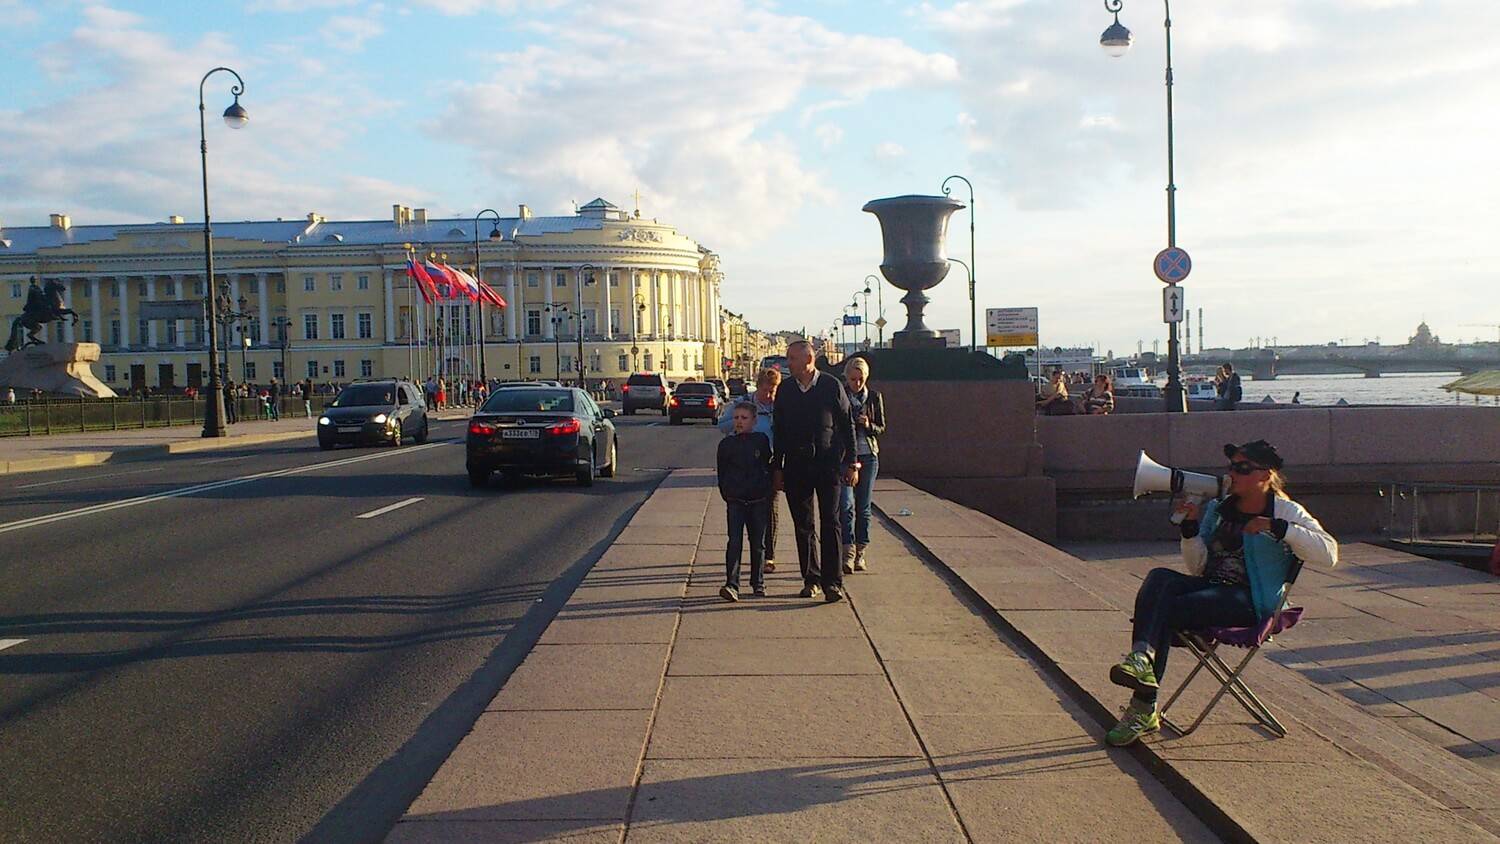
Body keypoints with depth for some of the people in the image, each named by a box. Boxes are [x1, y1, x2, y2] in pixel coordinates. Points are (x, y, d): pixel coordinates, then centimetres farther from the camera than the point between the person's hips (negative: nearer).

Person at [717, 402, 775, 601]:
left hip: (759, 500, 1)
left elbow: (769, 467, 11)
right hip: (736, 501, -1)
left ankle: (758, 583, 20)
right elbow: (722, 474, 8)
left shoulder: (762, 440, 2)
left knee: (758, 543, 9)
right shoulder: (726, 444, 2)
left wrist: (767, 493, 9)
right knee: (734, 542, -10)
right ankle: (731, 584, -13)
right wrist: (727, 495, 3)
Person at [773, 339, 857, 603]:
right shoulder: (785, 392, 7)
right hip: (796, 467, 3)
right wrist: (778, 469, 10)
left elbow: (848, 426, 2)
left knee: (830, 523, -6)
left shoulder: (831, 386, -2)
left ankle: (832, 582, -6)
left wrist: (850, 463, -1)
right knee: (803, 525, 7)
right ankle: (811, 579, 16)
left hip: (828, 464, -3)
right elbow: (779, 432, 12)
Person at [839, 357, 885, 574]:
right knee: (846, 504, -14)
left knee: (863, 507, 6)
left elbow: (882, 428, 10)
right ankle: (848, 553, -15)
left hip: (868, 456, 2)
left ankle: (860, 554, 14)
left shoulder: (874, 397, 6)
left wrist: (869, 425, -11)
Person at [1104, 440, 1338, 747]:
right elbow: (1198, 566, 12)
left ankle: (1144, 708, -30)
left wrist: (1277, 527, -19)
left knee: (1167, 609, -28)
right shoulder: (1217, 508, 18)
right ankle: (1141, 660, -42)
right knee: (1160, 578, -27)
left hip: (1251, 602, -5)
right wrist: (1191, 525, -4)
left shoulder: (1286, 512, 4)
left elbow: (1328, 553, -11)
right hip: (1211, 588, 5)